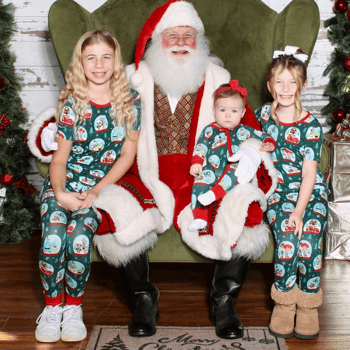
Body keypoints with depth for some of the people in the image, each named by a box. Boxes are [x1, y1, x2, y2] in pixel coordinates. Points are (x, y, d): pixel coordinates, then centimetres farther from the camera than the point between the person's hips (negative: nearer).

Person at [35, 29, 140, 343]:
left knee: (78, 235, -28)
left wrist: (96, 191, -8)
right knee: (53, 236, -26)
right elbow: (60, 156, 3)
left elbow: (127, 154, 3)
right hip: (64, 183, 1)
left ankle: (73, 307, -5)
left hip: (102, 184, -1)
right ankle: (52, 306, -3)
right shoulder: (72, 102, 2)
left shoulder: (130, 100, 2)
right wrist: (60, 192, -16)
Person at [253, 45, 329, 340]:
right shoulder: (263, 114, 3)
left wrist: (299, 210, -19)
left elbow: (309, 174, -10)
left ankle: (308, 305, -4)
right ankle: (284, 303, -8)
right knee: (287, 237, -25)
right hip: (278, 190, 1)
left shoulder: (311, 126, -6)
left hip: (310, 192, -1)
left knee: (309, 240, -24)